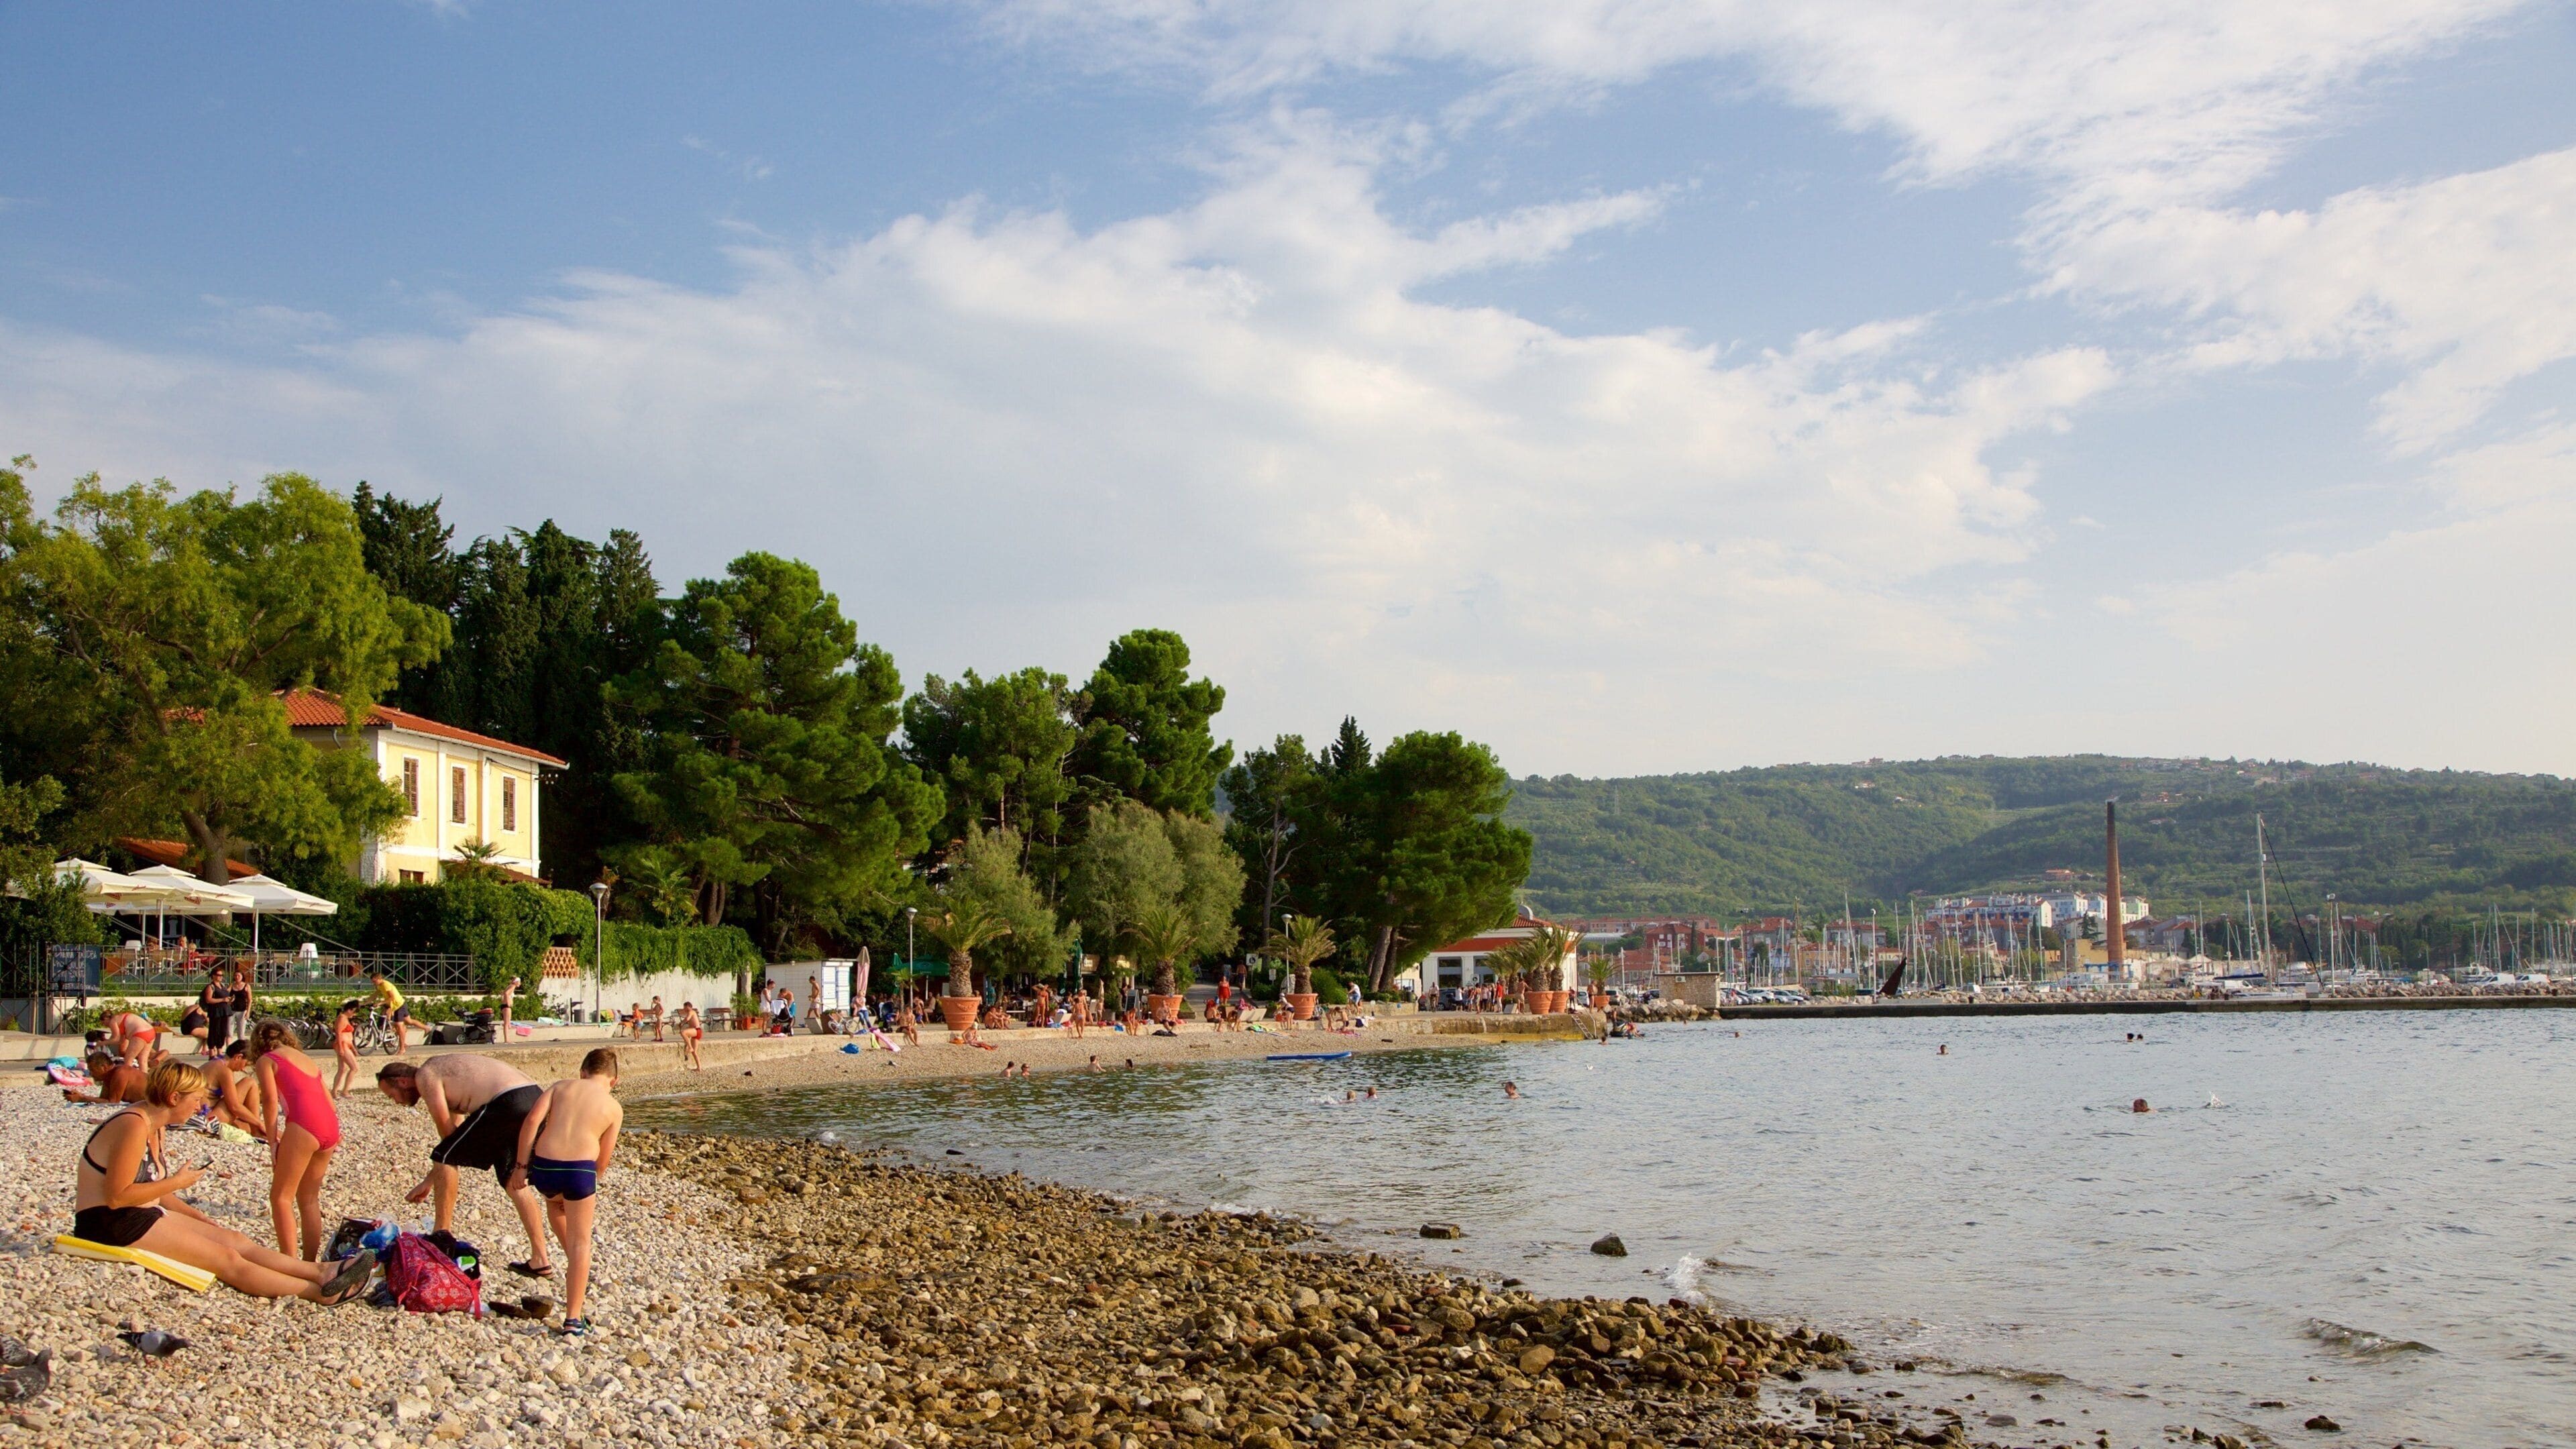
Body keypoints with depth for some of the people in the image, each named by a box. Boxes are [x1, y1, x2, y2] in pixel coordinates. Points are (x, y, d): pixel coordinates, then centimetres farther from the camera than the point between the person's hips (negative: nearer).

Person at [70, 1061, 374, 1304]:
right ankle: (322, 1291, -12)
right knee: (227, 1259, -11)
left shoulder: (155, 1128, 12)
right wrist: (177, 1182, -15)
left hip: (143, 1217, 10)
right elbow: (117, 1197, -23)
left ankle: (322, 1272, -6)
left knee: (235, 1240, 0)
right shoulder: (134, 1127, -20)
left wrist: (198, 1218, 9)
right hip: (112, 1226, -10)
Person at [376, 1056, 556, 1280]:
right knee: (514, 1183, 20)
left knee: (444, 1158, 7)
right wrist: (429, 1182, 40)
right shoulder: (444, 1073, 30)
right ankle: (540, 1261, 18)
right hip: (536, 1096, 9)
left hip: (507, 1102, -9)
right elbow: (456, 1131, 36)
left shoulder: (425, 1076, 4)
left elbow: (447, 1130, 4)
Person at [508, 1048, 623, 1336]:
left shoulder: (560, 1087, 15)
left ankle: (576, 1266, 40)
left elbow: (532, 1121, 0)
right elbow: (603, 1160, 9)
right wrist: (589, 1186, 22)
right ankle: (574, 1318, 7)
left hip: (543, 1165, 2)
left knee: (555, 1203, 37)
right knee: (580, 1241, 9)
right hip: (580, 1168, -2)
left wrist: (521, 1166, 2)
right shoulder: (614, 1108, 13)